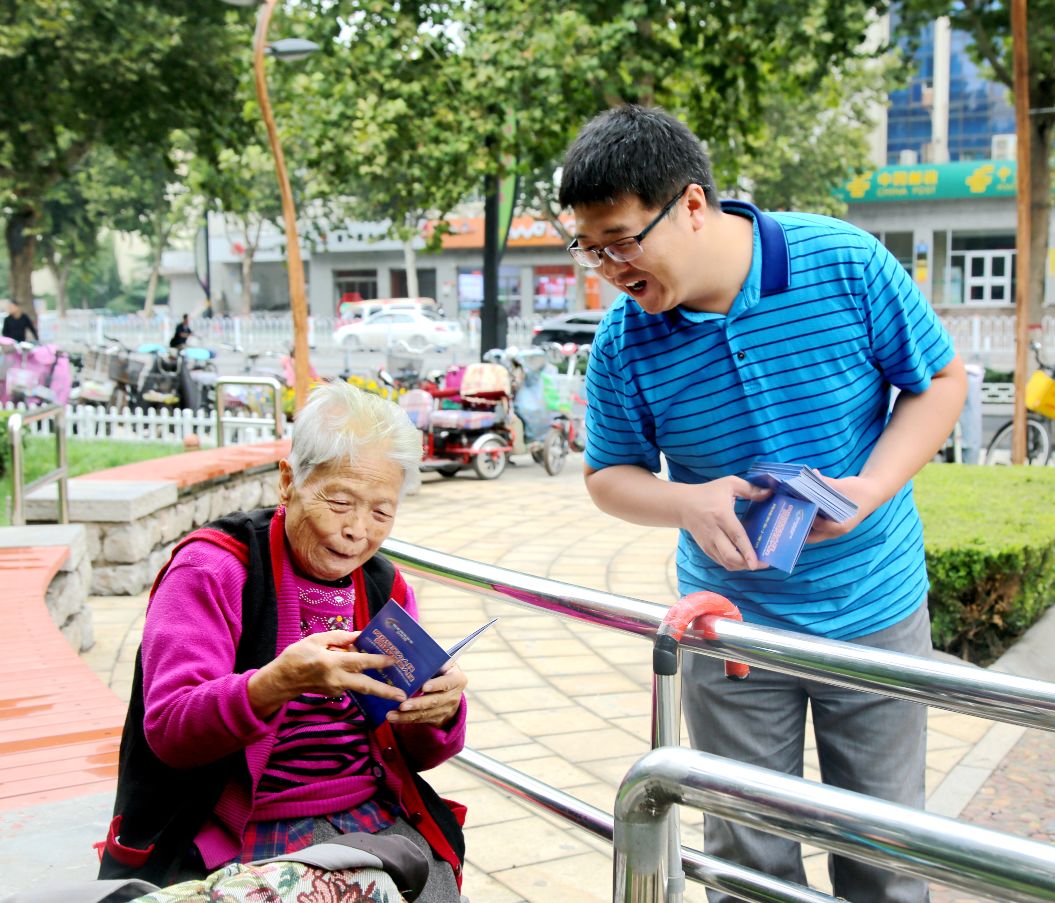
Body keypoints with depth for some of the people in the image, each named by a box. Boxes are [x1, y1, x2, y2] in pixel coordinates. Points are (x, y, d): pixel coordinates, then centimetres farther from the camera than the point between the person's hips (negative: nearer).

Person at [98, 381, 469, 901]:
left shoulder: (385, 587, 11)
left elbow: (418, 752, 10)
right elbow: (168, 730, -16)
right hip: (242, 834, -4)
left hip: (376, 817, 5)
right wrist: (283, 680, -33)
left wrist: (442, 709, -14)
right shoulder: (212, 569, -5)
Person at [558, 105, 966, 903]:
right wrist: (688, 503, -23)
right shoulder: (625, 342, -12)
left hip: (875, 609, 0)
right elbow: (610, 475, 0)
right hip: (732, 622, 1)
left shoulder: (847, 264, -17)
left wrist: (870, 490, -21)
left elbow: (940, 380, -5)